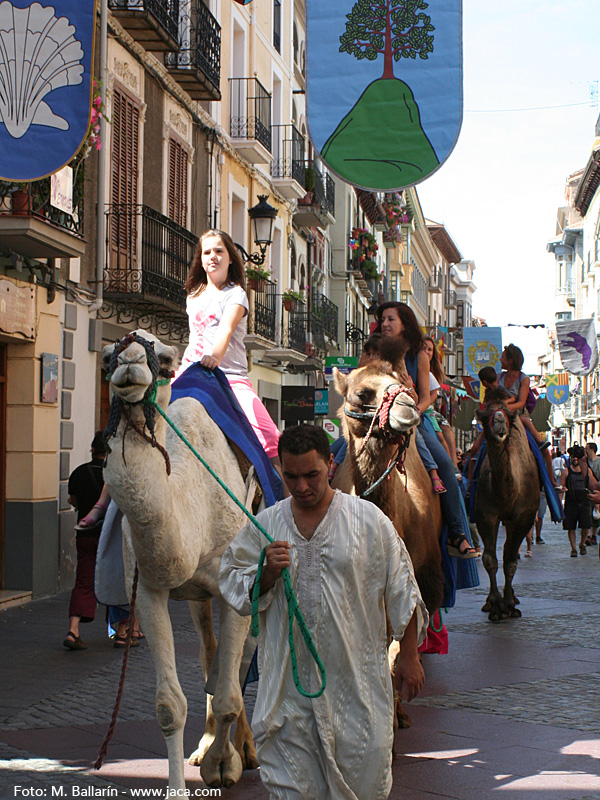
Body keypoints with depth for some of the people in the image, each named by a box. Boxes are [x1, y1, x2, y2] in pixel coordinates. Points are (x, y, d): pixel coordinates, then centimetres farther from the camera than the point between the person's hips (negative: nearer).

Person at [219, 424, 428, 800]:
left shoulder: (368, 519, -2)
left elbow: (402, 591, 4)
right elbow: (233, 584, 9)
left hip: (356, 680, -1)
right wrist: (267, 574, -11)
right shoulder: (265, 525, 4)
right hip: (288, 684, 2)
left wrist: (409, 657, 5)